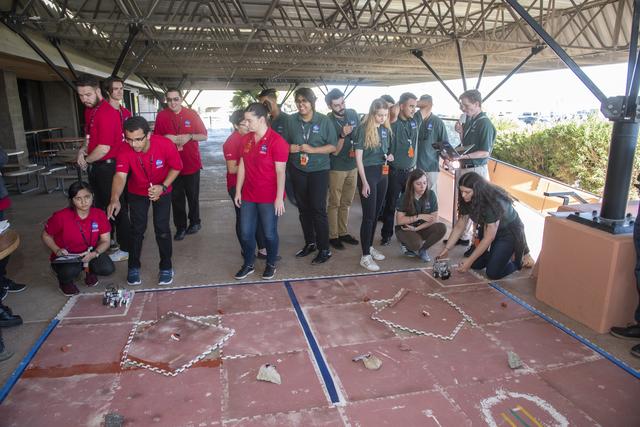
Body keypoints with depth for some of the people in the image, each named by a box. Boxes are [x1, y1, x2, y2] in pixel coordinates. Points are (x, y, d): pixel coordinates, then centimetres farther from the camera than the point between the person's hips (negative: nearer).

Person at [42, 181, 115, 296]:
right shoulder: (61, 217, -19)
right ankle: (65, 280, 5)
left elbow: (106, 241, -8)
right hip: (66, 257, -2)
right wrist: (57, 250, -20)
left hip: (90, 253, 3)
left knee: (108, 268, -24)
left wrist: (94, 254, -28)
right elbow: (46, 236, -3)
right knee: (70, 271, -36)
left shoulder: (100, 214, -13)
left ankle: (89, 270, 14)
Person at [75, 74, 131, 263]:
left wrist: (86, 160, -7)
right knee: (100, 206, 20)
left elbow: (104, 148, -23)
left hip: (108, 166, -9)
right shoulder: (89, 110, 9)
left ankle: (126, 249, 12)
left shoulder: (107, 113, -20)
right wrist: (82, 149, 3)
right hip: (96, 167, 10)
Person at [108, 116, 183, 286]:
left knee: (162, 228, -3)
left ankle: (166, 267, 13)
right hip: (137, 192, 1)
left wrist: (163, 186, -27)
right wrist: (115, 199, -56)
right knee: (137, 229, 4)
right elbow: (120, 176, -38)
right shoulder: (125, 152, -27)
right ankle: (133, 267, 22)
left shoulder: (165, 145, -30)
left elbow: (176, 167, -15)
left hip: (162, 190, -1)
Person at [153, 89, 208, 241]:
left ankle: (195, 222, 30)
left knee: (193, 196, 10)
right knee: (176, 197, 6)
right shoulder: (161, 116, 0)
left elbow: (204, 136, 0)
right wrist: (166, 137, -13)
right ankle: (180, 227, 19)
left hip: (191, 163, -1)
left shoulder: (192, 114, -3)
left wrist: (189, 136, -17)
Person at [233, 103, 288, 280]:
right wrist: (238, 191, 8)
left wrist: (279, 197, -16)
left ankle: (271, 264, 29)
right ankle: (248, 264, 29)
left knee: (269, 233, 8)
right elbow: (242, 166, 9)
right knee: (246, 232, 11)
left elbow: (280, 172, -15)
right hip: (248, 196, 6)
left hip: (269, 198, -6)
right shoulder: (246, 139, 4)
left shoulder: (277, 141, -15)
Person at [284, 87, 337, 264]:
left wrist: (312, 150, -18)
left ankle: (324, 249, 6)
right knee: (303, 208, 12)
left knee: (318, 209, -5)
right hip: (298, 170, 4)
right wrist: (290, 148, -12)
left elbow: (333, 146, -6)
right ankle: (309, 243, 28)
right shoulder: (291, 121, 2)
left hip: (319, 170, -4)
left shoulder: (324, 121, -6)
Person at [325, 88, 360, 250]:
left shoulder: (353, 113, -1)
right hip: (337, 168, -5)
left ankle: (343, 232, 27)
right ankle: (333, 236, 15)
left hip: (353, 165, 5)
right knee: (334, 203, 4)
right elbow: (334, 151, -18)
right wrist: (343, 135, -32)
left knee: (346, 202, 14)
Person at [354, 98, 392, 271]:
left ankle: (370, 246, 28)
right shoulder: (363, 129, -11)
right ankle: (365, 256, 1)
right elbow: (358, 157, -12)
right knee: (369, 215, -6)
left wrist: (389, 156, -2)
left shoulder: (386, 129, 8)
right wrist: (364, 182, -16)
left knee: (376, 213, 13)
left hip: (382, 174, 6)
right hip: (368, 173, -6)